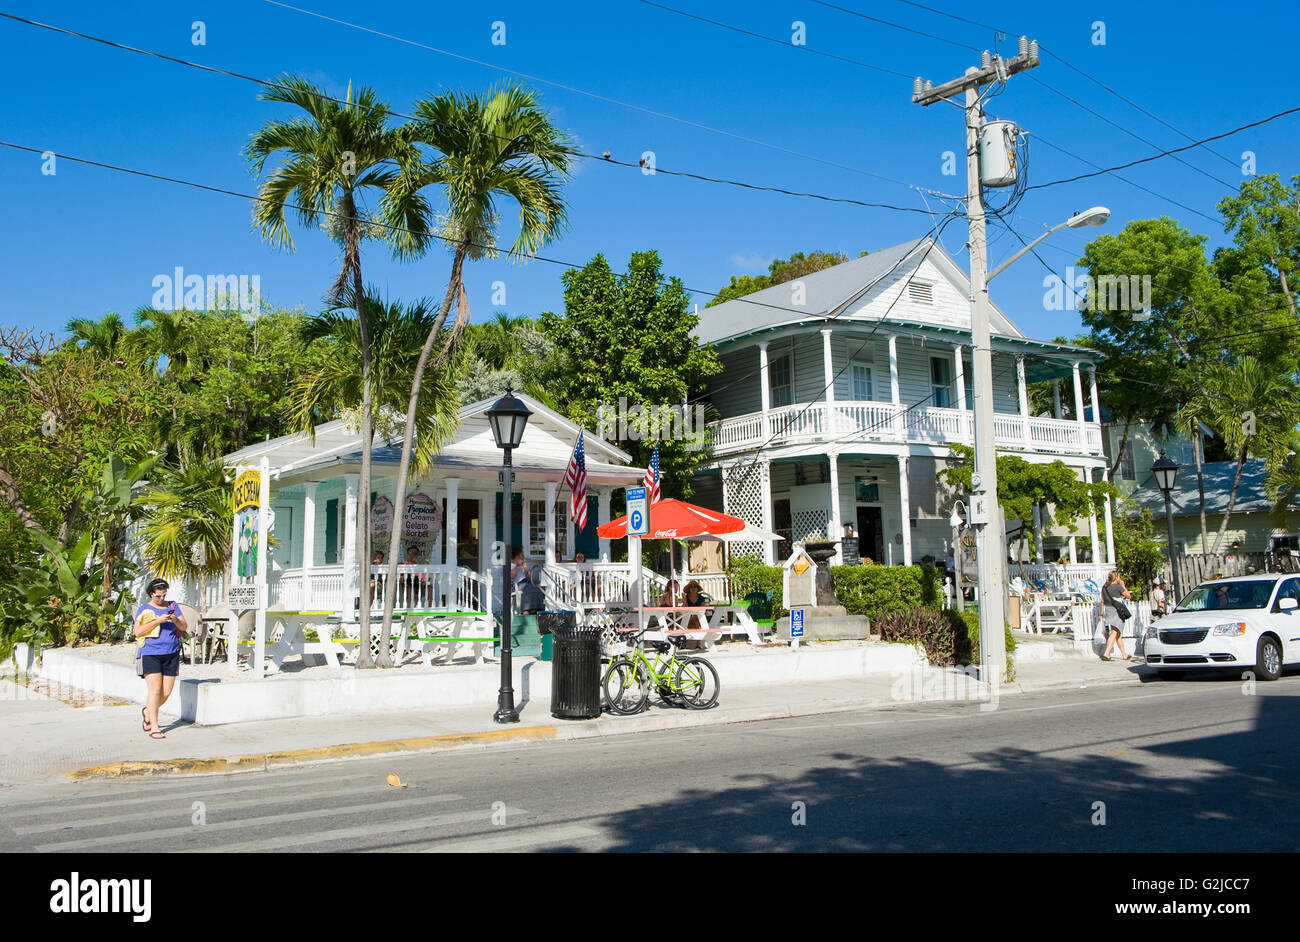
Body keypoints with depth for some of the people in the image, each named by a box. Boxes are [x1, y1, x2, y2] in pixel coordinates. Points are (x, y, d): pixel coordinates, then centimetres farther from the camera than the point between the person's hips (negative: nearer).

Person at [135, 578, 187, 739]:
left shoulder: (172, 606, 13)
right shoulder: (144, 609, 4)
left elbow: (185, 627, 10)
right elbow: (138, 631, -8)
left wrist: (176, 620, -11)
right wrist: (157, 621, -17)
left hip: (171, 654, 4)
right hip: (150, 654, -4)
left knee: (166, 692, 3)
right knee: (155, 690, -11)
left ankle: (147, 712, 32)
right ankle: (154, 728, -5)